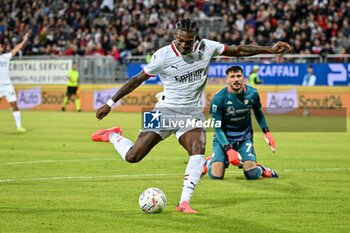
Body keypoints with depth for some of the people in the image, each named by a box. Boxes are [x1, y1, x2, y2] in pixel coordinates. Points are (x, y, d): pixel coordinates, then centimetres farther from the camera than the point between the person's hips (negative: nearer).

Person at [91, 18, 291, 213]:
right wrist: (110, 103, -3)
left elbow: (239, 50, 4)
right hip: (166, 110, -2)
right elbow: (138, 79, -5)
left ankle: (184, 202, -22)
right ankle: (113, 136, 27)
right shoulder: (163, 56, -13)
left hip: (192, 113, 2)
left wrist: (270, 49, 0)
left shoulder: (206, 48, -5)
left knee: (198, 151, -27)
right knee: (132, 157, -7)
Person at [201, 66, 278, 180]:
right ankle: (209, 162, 20)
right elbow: (217, 128, -16)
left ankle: (261, 169, 18)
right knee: (216, 176, -15)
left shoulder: (252, 94, -9)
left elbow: (258, 112, 14)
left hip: (245, 138, 2)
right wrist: (229, 149, -26)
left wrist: (266, 132, 5)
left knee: (252, 174, -18)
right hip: (223, 138, -2)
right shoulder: (218, 99, -20)